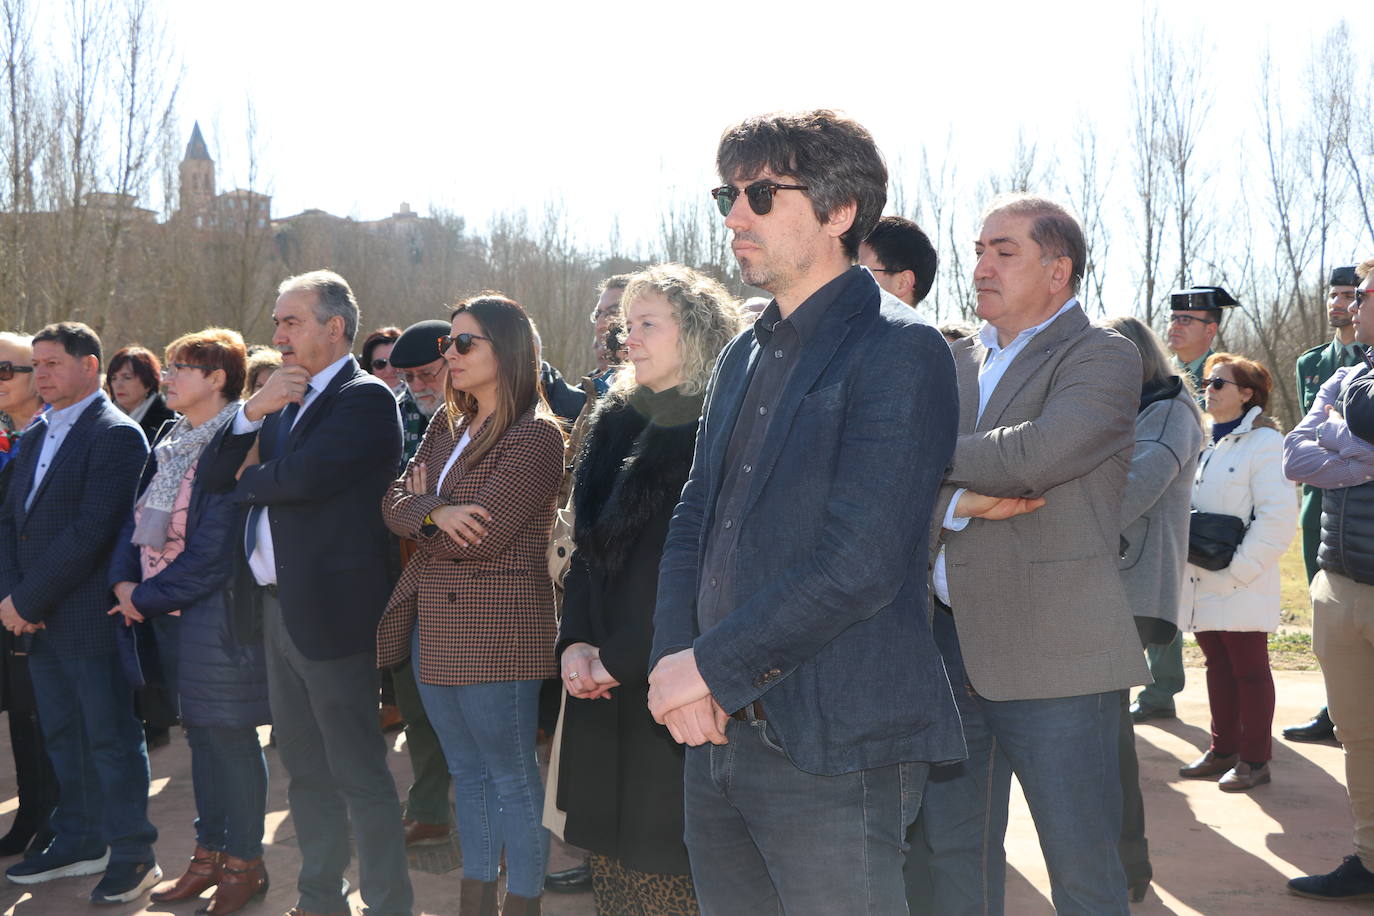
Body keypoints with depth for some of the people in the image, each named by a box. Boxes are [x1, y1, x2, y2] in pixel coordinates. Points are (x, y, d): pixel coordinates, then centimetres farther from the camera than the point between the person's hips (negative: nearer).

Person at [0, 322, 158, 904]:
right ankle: (79, 843, 29)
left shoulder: (116, 434, -13)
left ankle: (133, 856, 11)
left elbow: (91, 529, -20)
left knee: (111, 737, 1)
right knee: (62, 736, 16)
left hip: (89, 615, -8)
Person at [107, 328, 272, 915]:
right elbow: (138, 519, 13)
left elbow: (214, 548, -20)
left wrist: (149, 597, -13)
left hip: (219, 610, -8)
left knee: (230, 735, 1)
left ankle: (245, 862, 13)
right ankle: (210, 853, 26)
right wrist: (124, 581, -3)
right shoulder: (172, 443, 12)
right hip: (170, 610, 8)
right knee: (201, 733, 15)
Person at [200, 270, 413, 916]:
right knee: (304, 768, 17)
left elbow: (303, 476, -24)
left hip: (331, 609, -9)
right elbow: (214, 473, 8)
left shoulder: (366, 398, -11)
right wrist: (253, 410, -9)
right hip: (278, 607, 9)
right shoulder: (285, 401, 16)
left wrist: (249, 480, -3)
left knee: (359, 773, -3)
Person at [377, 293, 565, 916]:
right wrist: (435, 512, -17)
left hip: (494, 626, -8)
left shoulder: (535, 435, -13)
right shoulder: (446, 426, 13)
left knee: (511, 777, 2)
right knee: (467, 771, 17)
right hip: (432, 622, 8)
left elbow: (483, 536, -20)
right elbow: (395, 504, 5)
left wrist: (420, 510, -2)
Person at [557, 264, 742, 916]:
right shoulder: (617, 421, 13)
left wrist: (622, 657, -14)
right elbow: (589, 547, 14)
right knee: (612, 850, 11)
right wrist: (575, 642, 0)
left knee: (670, 862, -2)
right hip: (605, 684, 7)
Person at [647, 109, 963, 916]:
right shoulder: (745, 356, 16)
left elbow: (860, 563, -19)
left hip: (834, 750, -7)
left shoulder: (900, 351, -11)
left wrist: (712, 665, -13)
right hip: (718, 734, 8)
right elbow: (693, 524, 14)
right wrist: (674, 662, -3)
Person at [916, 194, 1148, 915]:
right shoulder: (957, 361, 13)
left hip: (1052, 656, -6)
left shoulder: (1103, 358, -5)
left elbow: (1037, 453, -23)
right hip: (949, 642, 6)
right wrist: (959, 502, -14)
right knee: (953, 852, 15)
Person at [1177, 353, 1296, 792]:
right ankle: (1222, 750, 23)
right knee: (1218, 668, 14)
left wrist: (1239, 570, -20)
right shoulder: (1206, 443, 15)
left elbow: (1278, 517, -18)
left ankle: (1254, 759, 9)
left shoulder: (1264, 443, -10)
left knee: (1250, 672, 1)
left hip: (1241, 590, -8)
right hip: (1203, 586, 8)